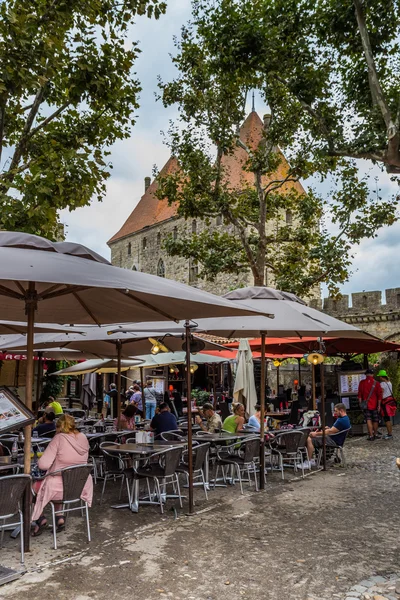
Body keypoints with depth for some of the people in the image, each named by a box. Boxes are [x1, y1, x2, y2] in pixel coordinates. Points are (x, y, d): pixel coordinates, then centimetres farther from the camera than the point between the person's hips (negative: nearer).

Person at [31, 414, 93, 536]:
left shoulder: (59, 438, -18)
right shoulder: (83, 438, -2)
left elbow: (43, 464, -21)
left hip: (59, 489, -5)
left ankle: (41, 519, 19)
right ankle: (60, 518, 26)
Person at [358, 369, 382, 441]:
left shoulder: (362, 382, -3)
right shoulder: (376, 383, -3)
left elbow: (360, 394, -3)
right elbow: (379, 395, -4)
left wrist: (360, 403, 3)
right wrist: (379, 405, 1)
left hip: (366, 405, -1)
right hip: (375, 405, 1)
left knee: (368, 420, 0)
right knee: (375, 420, 13)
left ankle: (371, 436, -7)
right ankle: (375, 434, 24)